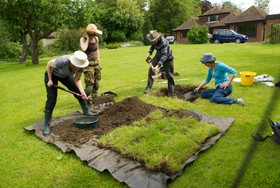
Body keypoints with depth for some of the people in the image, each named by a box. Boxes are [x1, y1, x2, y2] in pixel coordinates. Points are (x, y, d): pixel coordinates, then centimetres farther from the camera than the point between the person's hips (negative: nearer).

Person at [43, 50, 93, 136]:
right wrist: (50, 80, -18)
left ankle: (86, 111, 25)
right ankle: (46, 125, -3)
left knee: (79, 92, 3)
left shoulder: (81, 65, -27)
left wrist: (82, 92, -30)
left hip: (65, 75, 5)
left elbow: (77, 80, -16)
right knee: (51, 99, -13)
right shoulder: (63, 61, -42)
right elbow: (49, 64, -22)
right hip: (52, 74, -5)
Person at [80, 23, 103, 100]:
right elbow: (84, 49, -27)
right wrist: (88, 39, -16)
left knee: (96, 85, 8)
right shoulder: (83, 39, -7)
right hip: (88, 64, -5)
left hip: (96, 63, 5)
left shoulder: (96, 39, 5)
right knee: (89, 85, -10)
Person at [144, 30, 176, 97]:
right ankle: (149, 88, 1)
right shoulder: (153, 41, -16)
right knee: (151, 69, -10)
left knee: (169, 75, -5)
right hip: (158, 56, 5)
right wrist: (149, 53, -7)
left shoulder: (164, 42, -37)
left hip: (167, 58, -5)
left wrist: (158, 66, -51)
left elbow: (164, 56, -42)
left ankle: (171, 92, 5)